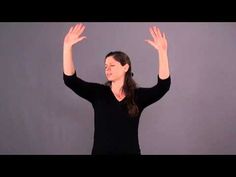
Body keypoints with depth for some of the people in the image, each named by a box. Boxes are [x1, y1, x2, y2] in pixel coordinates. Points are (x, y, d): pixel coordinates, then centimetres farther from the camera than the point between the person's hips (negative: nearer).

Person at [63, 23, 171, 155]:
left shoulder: (138, 95, -3)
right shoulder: (98, 92, -1)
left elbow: (164, 86, -17)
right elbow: (70, 80, -10)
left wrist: (162, 51, -28)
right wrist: (67, 46, -20)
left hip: (131, 151, -1)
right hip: (100, 151, 1)